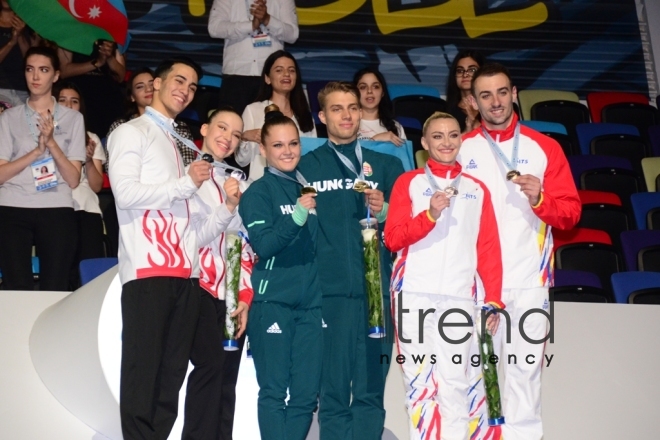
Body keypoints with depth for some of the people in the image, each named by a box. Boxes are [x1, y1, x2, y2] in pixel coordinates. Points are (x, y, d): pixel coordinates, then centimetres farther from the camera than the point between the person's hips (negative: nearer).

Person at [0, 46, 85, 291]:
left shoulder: (73, 118, 8)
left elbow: (74, 180, 2)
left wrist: (52, 143, -11)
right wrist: (36, 151, -11)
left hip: (57, 210, 0)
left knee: (55, 289, -6)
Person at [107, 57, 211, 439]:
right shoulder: (131, 133, 3)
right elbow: (126, 193, -11)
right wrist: (185, 184, -9)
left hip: (185, 270, 7)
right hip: (147, 268, -7)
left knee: (173, 369, 7)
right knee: (143, 366, -7)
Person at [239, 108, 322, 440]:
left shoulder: (310, 188, 12)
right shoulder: (258, 192, -3)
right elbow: (263, 245, -16)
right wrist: (297, 215, -28)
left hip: (312, 302, 5)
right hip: (272, 302, -5)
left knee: (306, 394, 7)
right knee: (274, 390, 0)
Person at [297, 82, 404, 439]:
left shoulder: (386, 165, 14)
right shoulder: (305, 166, 11)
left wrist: (384, 213, -9)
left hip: (377, 291, 1)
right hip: (329, 292, -1)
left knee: (370, 392, 2)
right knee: (333, 393, -1)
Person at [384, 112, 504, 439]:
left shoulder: (477, 189, 15)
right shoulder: (409, 183, 9)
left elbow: (489, 249, 10)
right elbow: (393, 239, 0)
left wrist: (494, 299, 4)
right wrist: (430, 214, -13)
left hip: (458, 296, 1)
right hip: (414, 293, -1)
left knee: (453, 380, -3)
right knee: (418, 378, 0)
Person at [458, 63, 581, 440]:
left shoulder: (545, 148, 6)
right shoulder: (459, 149, 8)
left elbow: (570, 211, 3)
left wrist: (540, 199, -14)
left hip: (528, 279, 0)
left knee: (525, 365, 0)